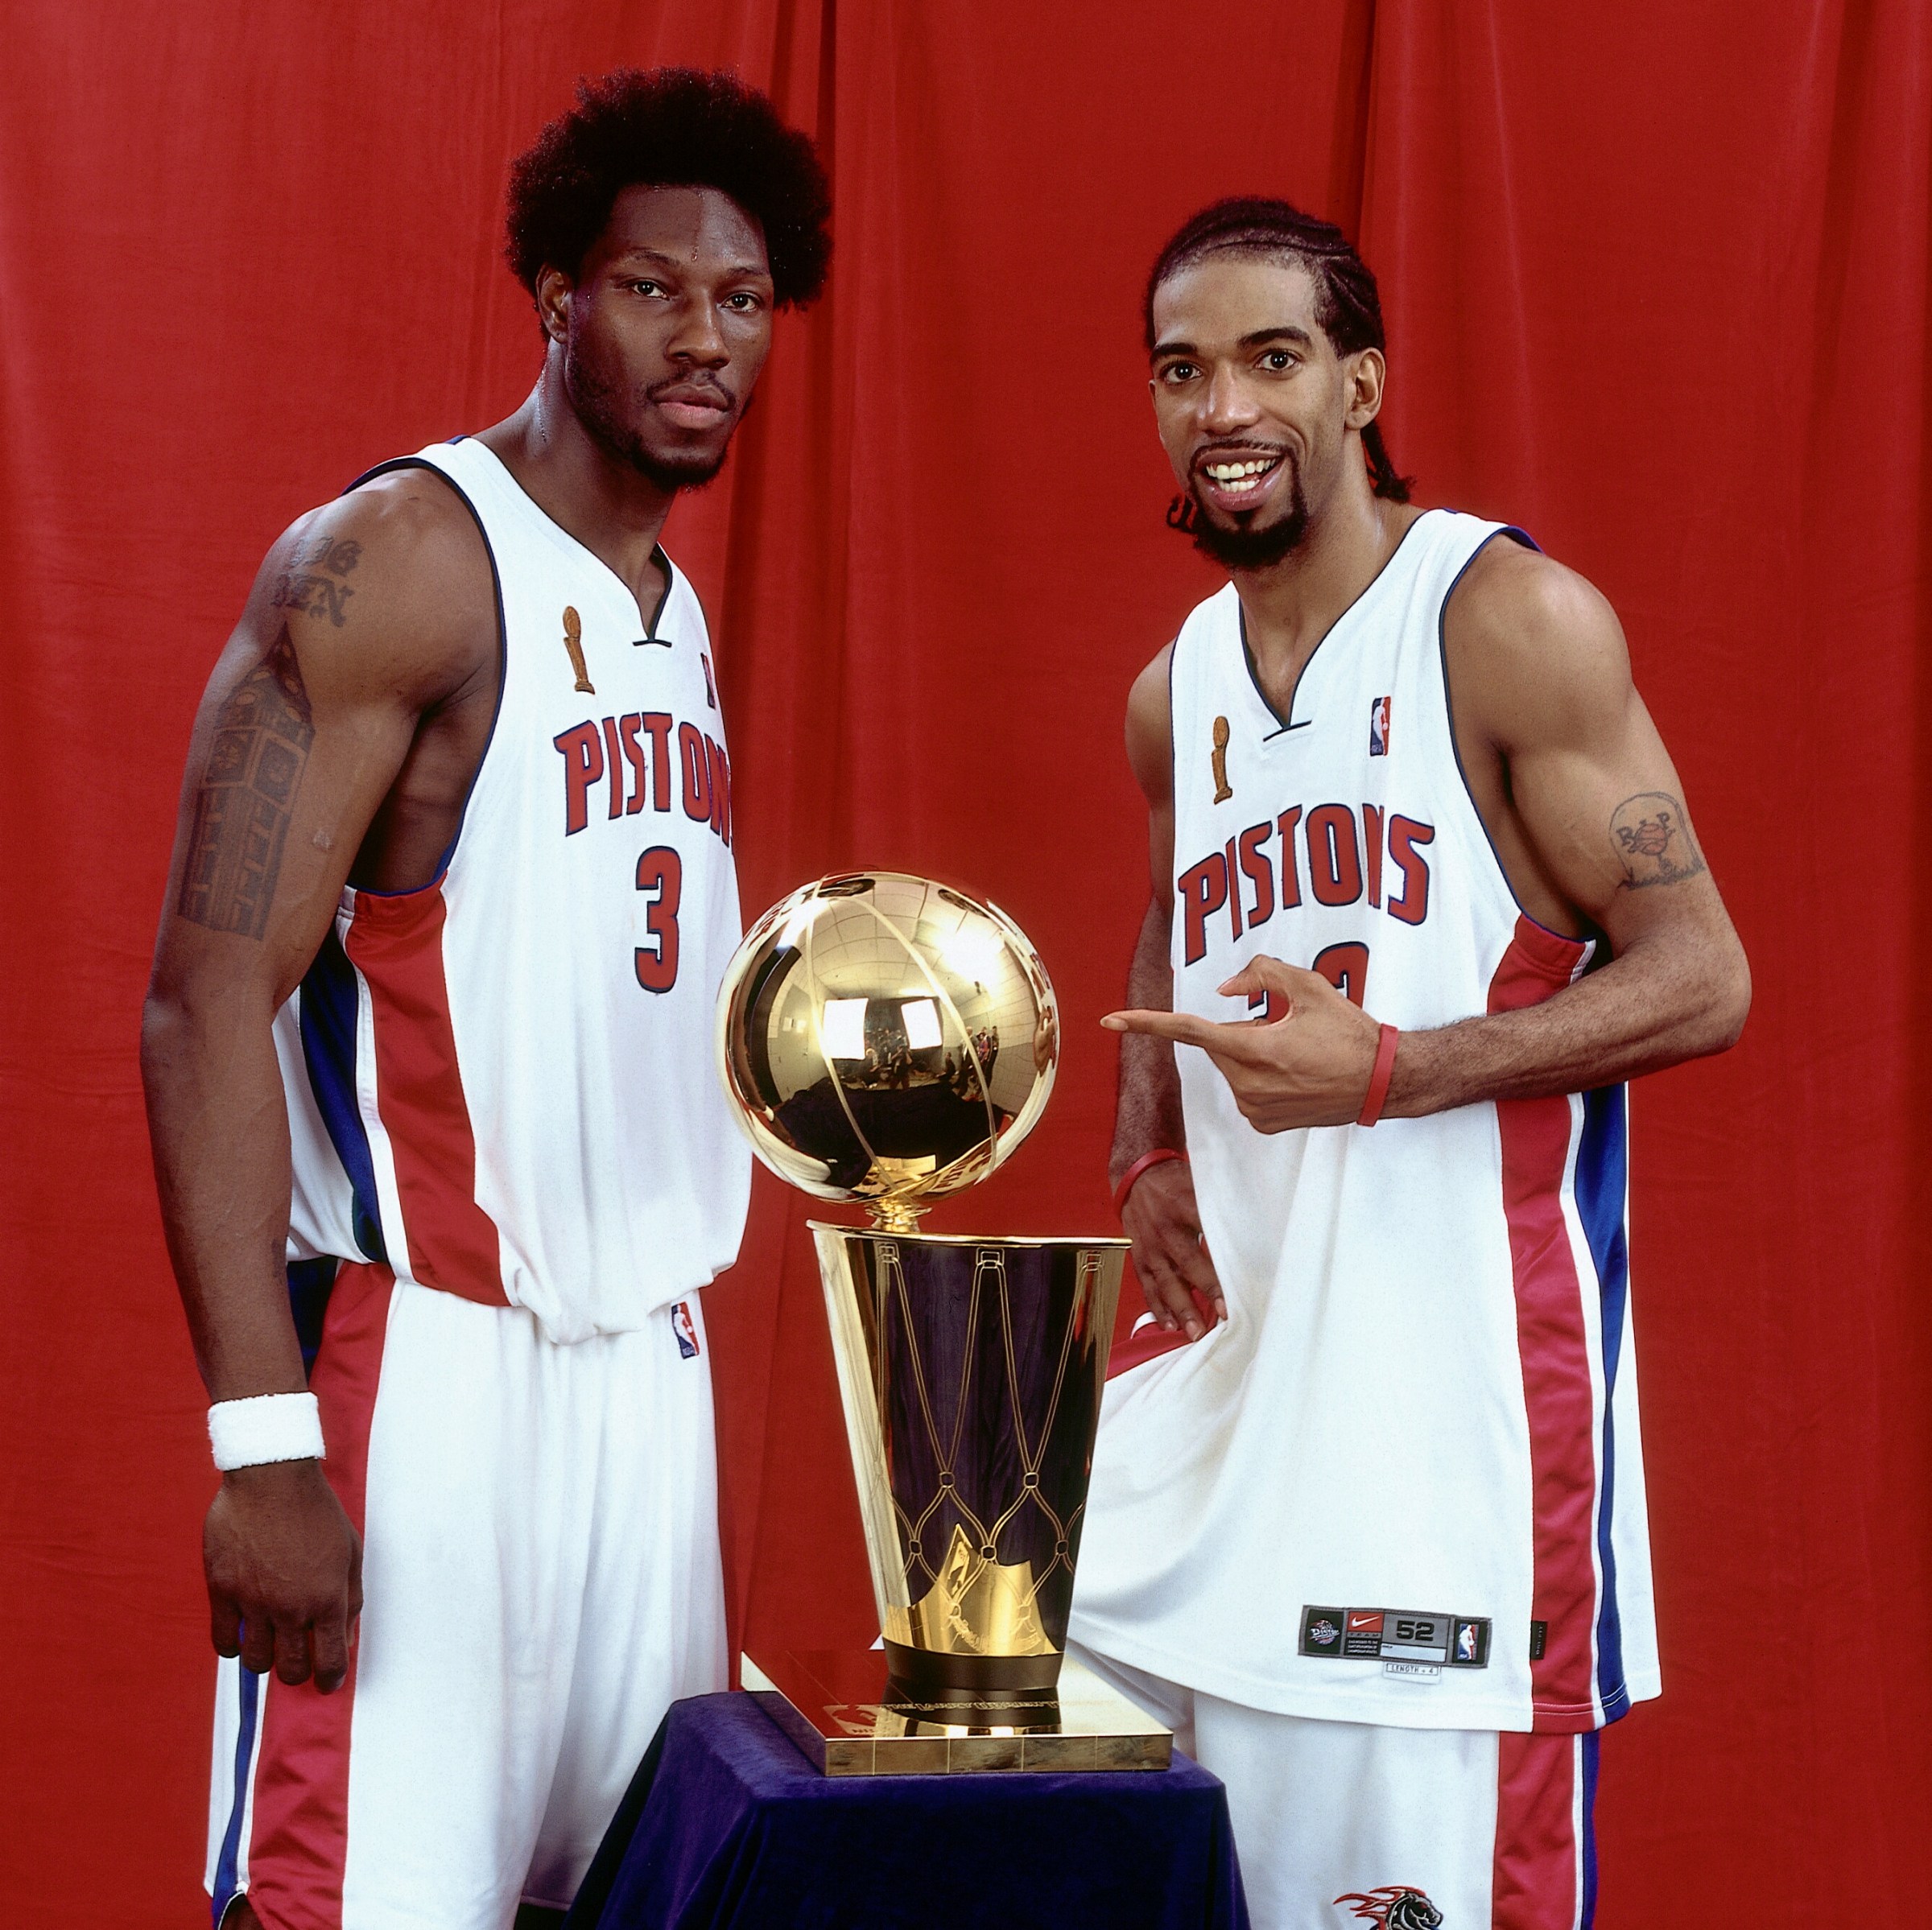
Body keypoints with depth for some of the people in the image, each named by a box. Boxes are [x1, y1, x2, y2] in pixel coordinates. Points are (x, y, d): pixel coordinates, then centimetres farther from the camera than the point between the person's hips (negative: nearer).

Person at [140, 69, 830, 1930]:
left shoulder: (676, 618, 16)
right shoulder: (394, 561, -9)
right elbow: (206, 1002, -17)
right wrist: (261, 1440, -24)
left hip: (647, 1358, 8)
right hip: (425, 1363, -8)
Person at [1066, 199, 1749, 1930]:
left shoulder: (1513, 621, -7)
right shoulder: (1176, 695, 13)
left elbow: (1701, 979, -10)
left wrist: (1386, 1071, -21)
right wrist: (1147, 1163, 12)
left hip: (1458, 1364, -7)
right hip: (1232, 1341, 7)